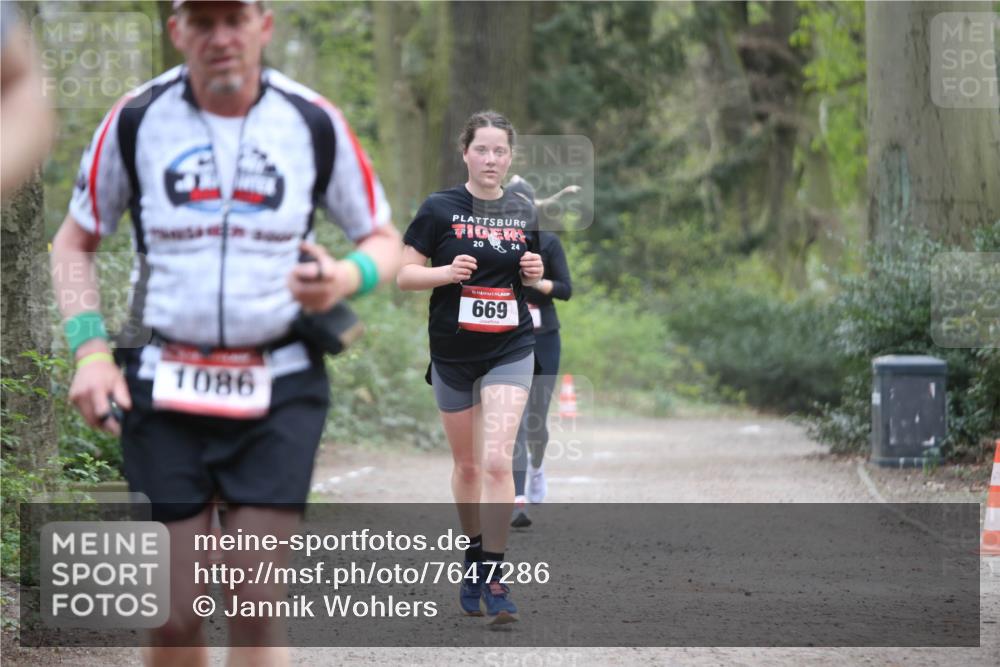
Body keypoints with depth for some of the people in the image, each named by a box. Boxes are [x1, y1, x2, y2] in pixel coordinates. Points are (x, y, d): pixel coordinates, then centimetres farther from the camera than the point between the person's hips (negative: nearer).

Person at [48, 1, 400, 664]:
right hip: (162, 387, 1)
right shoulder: (135, 121, 0)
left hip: (280, 389, 0)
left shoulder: (314, 123, -1)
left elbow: (385, 240, 10)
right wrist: (90, 350, -3)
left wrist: (347, 278, -14)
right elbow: (74, 242, 12)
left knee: (256, 611, -7)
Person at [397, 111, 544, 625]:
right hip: (453, 354, 0)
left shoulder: (523, 213, 5)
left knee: (497, 461, -13)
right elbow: (404, 275, -5)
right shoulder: (439, 209, -5)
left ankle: (494, 578, -11)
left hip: (510, 351, 1)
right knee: (467, 465, 10)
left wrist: (534, 275, -5)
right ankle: (473, 555, 32)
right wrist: (449, 271, -21)